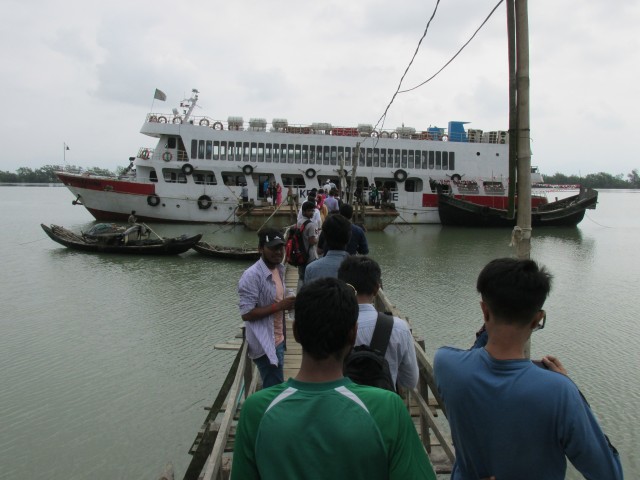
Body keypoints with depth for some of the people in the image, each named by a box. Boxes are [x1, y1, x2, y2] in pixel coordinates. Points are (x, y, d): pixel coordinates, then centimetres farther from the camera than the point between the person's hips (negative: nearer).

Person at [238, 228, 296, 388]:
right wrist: (279, 306, -25)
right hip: (264, 344, -8)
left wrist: (287, 304, -1)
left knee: (272, 387, 17)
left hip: (278, 340, 8)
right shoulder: (251, 276, -21)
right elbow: (246, 314, -22)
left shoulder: (279, 268, 6)